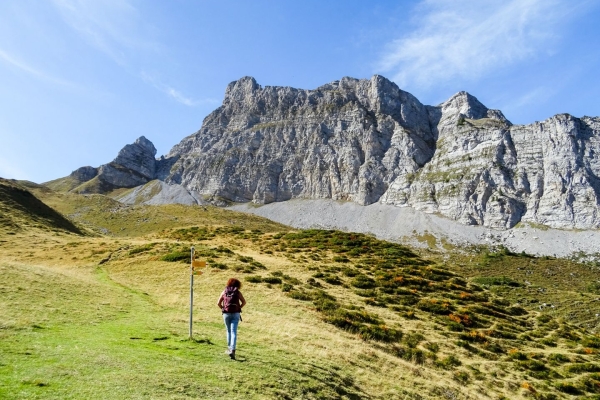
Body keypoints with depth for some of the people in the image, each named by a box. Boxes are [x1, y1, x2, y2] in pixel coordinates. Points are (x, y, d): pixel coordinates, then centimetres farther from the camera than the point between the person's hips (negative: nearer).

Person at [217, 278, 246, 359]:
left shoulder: (224, 291, 7)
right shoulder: (237, 292, 3)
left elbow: (218, 303, 4)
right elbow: (244, 302, -2)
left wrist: (223, 309, 14)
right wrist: (239, 308, 10)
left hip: (226, 314, 2)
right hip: (235, 314, -2)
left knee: (229, 331, 20)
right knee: (234, 332, -6)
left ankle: (229, 348, 28)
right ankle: (232, 350, -20)